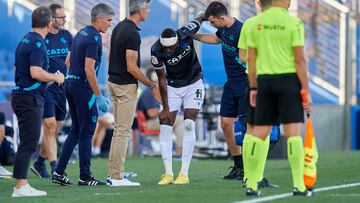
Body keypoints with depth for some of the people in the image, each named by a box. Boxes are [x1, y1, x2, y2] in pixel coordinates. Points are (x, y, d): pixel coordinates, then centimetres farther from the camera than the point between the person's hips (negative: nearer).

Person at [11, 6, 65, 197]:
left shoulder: (24, 41, 15)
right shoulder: (38, 43, -15)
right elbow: (36, 72, -24)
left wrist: (49, 77, 26)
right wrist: (56, 77, -9)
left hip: (20, 94, 10)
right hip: (31, 98, -10)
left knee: (28, 143, 12)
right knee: (28, 143, -9)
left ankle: (23, 184, 12)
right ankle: (20, 187, -11)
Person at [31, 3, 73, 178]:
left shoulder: (66, 36, 10)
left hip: (62, 89, 6)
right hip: (45, 88, -6)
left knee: (54, 130, 10)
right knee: (50, 127, -14)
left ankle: (39, 164, 26)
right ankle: (55, 169, -17)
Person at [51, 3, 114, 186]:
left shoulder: (81, 33, 13)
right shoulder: (94, 38, -15)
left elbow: (69, 61, 19)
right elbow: (89, 69, -21)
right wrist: (99, 96, -18)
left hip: (70, 83, 9)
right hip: (83, 87, -9)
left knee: (75, 131, 13)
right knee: (86, 132, -2)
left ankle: (59, 172, 9)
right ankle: (85, 177, 2)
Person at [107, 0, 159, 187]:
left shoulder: (119, 27, 9)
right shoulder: (133, 33, -19)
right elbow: (131, 67, -20)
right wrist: (152, 86, -13)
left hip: (114, 82, 9)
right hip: (126, 86, -9)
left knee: (119, 129, 14)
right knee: (124, 131, -6)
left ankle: (113, 174, 15)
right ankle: (117, 177, -5)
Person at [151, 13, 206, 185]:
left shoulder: (186, 34, -26)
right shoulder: (157, 50, -24)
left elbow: (201, 17, -4)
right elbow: (162, 80, -15)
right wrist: (165, 108, -12)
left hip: (193, 84, -1)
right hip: (173, 86, 1)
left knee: (189, 125, -13)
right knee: (165, 127, -8)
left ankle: (184, 173, -13)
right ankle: (168, 173, -4)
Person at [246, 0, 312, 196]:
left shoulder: (256, 22, 6)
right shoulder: (293, 23, -7)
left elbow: (251, 58, 7)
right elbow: (300, 59, -10)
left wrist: (253, 88, 14)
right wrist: (306, 91, -7)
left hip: (264, 79, 4)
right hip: (289, 78, -4)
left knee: (259, 132, 7)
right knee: (293, 131, -4)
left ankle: (251, 184, 6)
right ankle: (298, 185, -7)